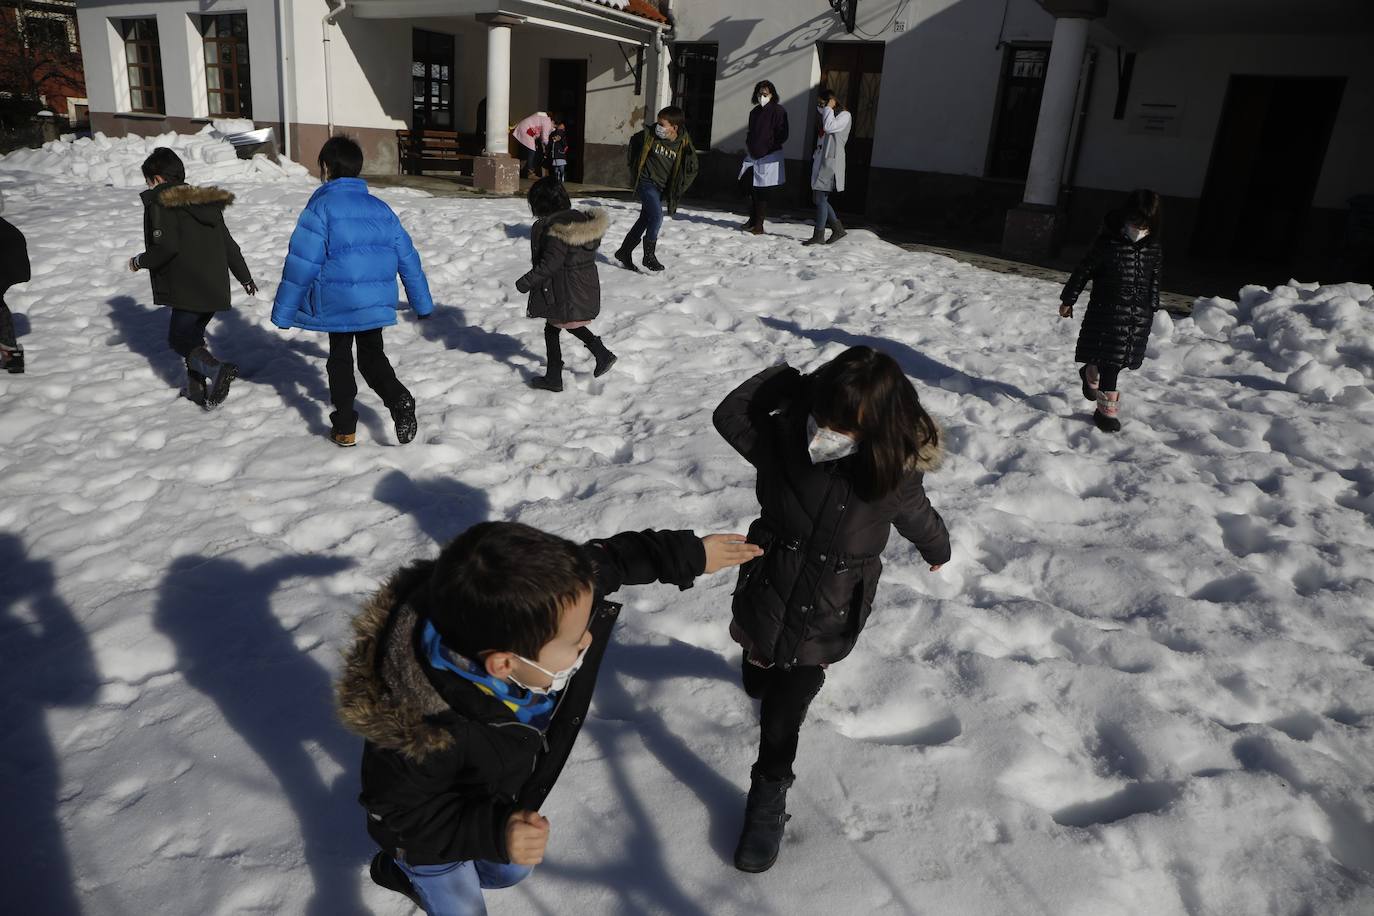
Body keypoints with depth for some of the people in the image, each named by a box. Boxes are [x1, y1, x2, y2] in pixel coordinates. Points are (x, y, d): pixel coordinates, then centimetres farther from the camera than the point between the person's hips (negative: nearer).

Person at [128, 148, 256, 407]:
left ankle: (217, 371, -26)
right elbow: (228, 243, 20)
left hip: (188, 290, -8)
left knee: (179, 338, -1)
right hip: (216, 288, 8)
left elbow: (166, 247, -18)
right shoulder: (207, 202, 17)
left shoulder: (160, 204, -7)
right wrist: (245, 277, 28)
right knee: (193, 334, 21)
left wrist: (140, 261, 0)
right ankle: (197, 388, 21)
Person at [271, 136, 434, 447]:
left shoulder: (321, 206, -8)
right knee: (372, 356, 17)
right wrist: (422, 302, 19)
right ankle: (399, 400, -10)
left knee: (340, 360, 12)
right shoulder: (381, 208, 8)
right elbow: (408, 258, 11)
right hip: (377, 302, 4)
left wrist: (284, 312, -4)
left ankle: (344, 427, 16)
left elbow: (301, 263, -10)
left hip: (336, 303, -4)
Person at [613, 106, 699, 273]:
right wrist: (634, 168, 9)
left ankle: (624, 252, 28)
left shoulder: (684, 144, -12)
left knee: (645, 220, 13)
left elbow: (692, 169, 2)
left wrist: (677, 190, -1)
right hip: (646, 182, -3)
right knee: (656, 217, -21)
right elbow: (634, 142, 9)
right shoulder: (649, 135, -13)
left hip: (663, 189, 3)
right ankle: (649, 256, -7)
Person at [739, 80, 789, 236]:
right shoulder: (755, 112, 14)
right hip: (753, 156, 7)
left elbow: (782, 136, -11)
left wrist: (766, 148, -14)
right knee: (750, 191, 7)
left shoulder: (778, 111, -7)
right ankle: (753, 220, 20)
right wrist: (749, 145, 8)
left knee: (762, 193, -5)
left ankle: (758, 225, 1)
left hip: (769, 158, -7)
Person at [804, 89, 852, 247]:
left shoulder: (844, 115, -6)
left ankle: (819, 235, -5)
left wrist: (829, 108, -10)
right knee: (820, 199, 8)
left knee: (821, 198, -10)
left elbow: (829, 127, -21)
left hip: (831, 162, -9)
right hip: (820, 160, 9)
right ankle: (838, 229, 17)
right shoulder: (826, 116, 21)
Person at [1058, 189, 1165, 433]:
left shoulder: (1153, 249, 3)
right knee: (1110, 362, -5)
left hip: (1139, 316, 5)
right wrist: (1068, 300, -1)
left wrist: (1152, 309, 16)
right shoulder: (1108, 243, -11)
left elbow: (1154, 281, 14)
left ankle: (1090, 372, 43)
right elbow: (1084, 271, -5)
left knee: (1115, 361, 12)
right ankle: (1108, 409, 2)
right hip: (1108, 312, -5)